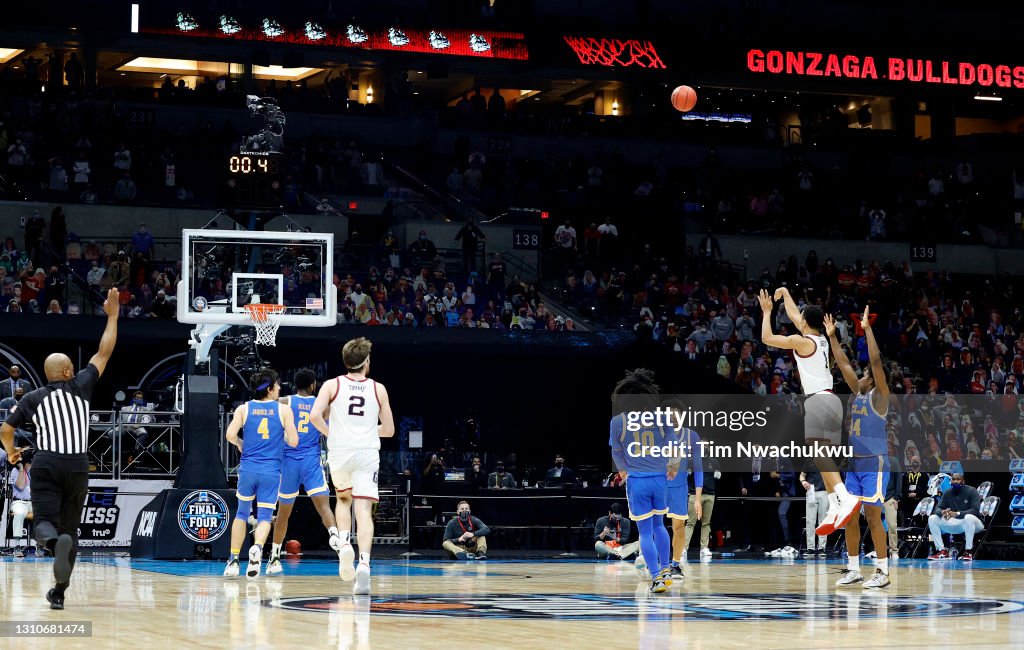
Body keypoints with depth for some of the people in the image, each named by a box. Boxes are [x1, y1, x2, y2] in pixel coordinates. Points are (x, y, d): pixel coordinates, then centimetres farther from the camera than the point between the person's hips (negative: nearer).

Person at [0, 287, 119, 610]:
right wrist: (113, 315, 19)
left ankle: (56, 542, -45)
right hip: (77, 467, 1)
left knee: (44, 522, -6)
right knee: (70, 528, 12)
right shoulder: (80, 387, 3)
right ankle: (59, 592, 10)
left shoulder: (32, 398, 5)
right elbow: (104, 353, 10)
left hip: (46, 465, -1)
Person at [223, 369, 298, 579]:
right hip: (271, 471, -2)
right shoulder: (284, 410, 0)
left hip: (248, 469, 2)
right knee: (264, 517, 1)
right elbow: (293, 441, -2)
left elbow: (230, 435, -7)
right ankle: (257, 547, -29)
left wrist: (241, 444, 14)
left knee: (242, 513, 19)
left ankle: (233, 560, 17)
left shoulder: (243, 409, 3)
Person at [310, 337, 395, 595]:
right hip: (367, 453, -1)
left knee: (343, 499, 26)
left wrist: (330, 433, 8)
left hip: (339, 451, 1)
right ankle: (364, 563, -23)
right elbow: (388, 429, 11)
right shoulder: (378, 389, 7)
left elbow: (315, 415, -10)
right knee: (364, 509, -5)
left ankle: (345, 543, 1)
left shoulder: (332, 385, 4)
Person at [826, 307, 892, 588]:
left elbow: (876, 361, -17)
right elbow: (843, 364, 18)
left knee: (872, 516, -9)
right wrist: (831, 336, 16)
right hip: (854, 464, 8)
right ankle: (853, 570, 12)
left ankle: (882, 572, -5)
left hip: (874, 464, -8)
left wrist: (867, 328, -19)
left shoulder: (879, 396, -6)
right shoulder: (858, 394, 14)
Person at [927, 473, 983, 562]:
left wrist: (957, 514, -38)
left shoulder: (971, 491, -13)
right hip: (955, 523, 5)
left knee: (968, 517, -41)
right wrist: (942, 512, -30)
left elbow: (975, 510, -24)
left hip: (972, 522, -5)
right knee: (932, 518, -12)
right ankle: (942, 551, -14)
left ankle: (968, 551, -32)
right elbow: (938, 508, -2)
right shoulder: (947, 493, 3)